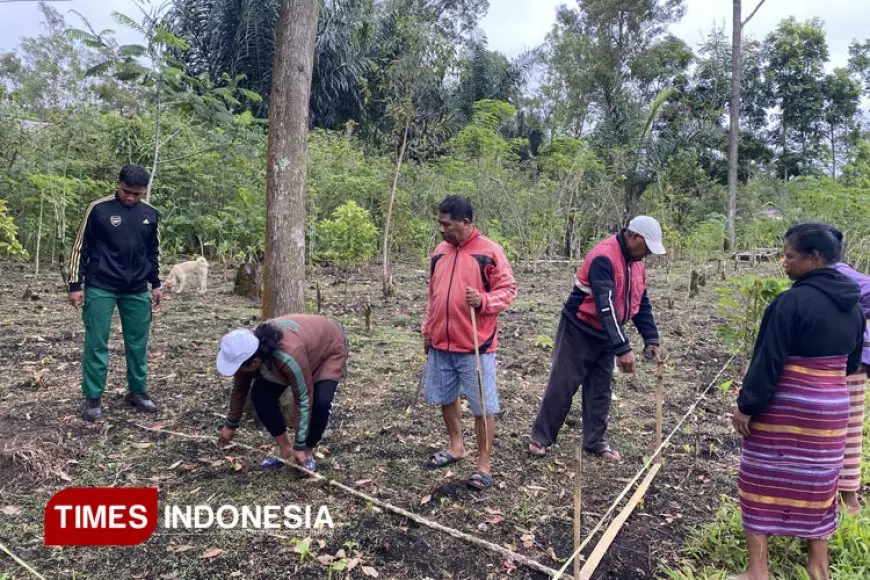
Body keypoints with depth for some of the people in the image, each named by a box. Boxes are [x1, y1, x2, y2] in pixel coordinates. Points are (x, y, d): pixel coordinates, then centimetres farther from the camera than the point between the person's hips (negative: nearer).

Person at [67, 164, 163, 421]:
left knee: (138, 344, 9)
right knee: (96, 344, 1)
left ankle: (138, 392, 23)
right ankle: (93, 398, 12)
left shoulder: (151, 215, 5)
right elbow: (80, 248, -3)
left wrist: (156, 284, 14)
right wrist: (75, 285, -5)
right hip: (101, 289, -3)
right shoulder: (99, 209, -7)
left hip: (137, 292, 4)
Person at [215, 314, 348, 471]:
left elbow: (303, 400, -35)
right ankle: (286, 451, 3)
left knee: (320, 402, -28)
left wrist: (299, 446, -27)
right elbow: (239, 388, -5)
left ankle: (307, 454, -3)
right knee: (260, 394, -11)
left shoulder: (290, 357, -46)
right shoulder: (247, 350, -25)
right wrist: (230, 425, 6)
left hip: (330, 348, -6)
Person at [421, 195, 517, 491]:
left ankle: (484, 464, 14)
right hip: (440, 344, 7)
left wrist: (484, 301, -26)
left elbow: (508, 290, -8)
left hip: (476, 346, -6)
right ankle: (456, 447, 38)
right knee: (446, 398, 18)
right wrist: (428, 332, 19)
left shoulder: (490, 251, -10)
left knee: (482, 406, 2)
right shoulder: (440, 252, 10)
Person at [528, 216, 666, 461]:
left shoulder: (636, 263, 4)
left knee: (601, 389, 13)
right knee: (562, 386, -1)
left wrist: (651, 340, 1)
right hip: (580, 332, -8)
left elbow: (642, 303, 11)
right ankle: (540, 438, 13)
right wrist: (623, 348, -34)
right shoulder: (603, 258, -25)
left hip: (606, 335, 8)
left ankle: (595, 441, 25)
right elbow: (606, 306, -32)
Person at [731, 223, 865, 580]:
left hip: (784, 408, -7)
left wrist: (746, 407, -13)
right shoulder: (853, 305, 5)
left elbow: (767, 361, -19)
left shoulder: (793, 300, -19)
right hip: (832, 408, 7)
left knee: (763, 482, 5)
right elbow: (852, 363, 15)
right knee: (817, 484, 18)